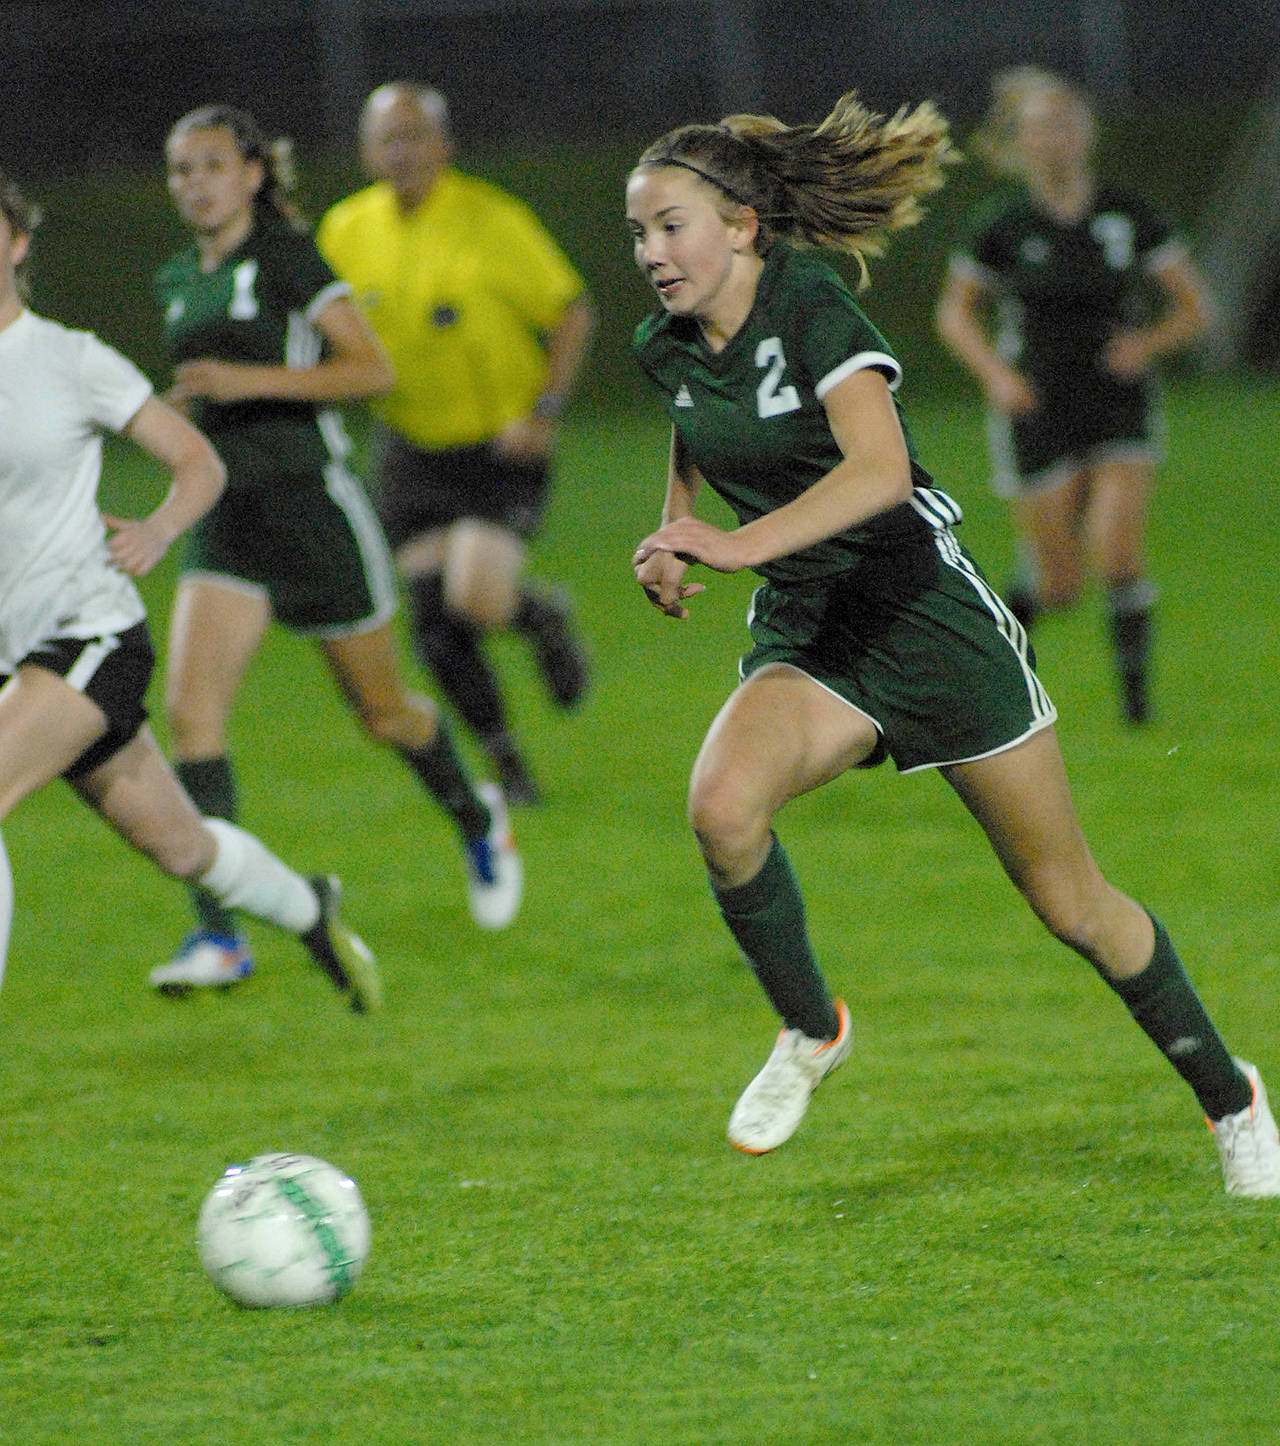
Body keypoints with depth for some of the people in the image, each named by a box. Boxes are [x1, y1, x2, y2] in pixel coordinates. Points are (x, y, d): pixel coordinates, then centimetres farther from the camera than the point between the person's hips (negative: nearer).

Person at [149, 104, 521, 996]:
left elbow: (374, 370, -15)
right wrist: (188, 407, 7)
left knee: (383, 711, 10)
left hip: (313, 504, -5)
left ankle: (478, 820, 43)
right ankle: (220, 937, -18)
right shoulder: (181, 281, 11)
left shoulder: (285, 257, -10)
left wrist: (250, 382, -23)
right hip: (228, 520, 5)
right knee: (190, 706, -15)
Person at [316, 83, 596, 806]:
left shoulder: (493, 220, -13)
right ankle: (506, 761, 15)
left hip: (503, 450, -4)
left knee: (477, 599, -22)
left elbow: (574, 313, -7)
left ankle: (543, 614, 14)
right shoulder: (347, 230, 0)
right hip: (413, 453, 4)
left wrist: (545, 411, -17)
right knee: (436, 624, -6)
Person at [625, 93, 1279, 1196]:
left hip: (927, 612, -5)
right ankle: (809, 1031, -3)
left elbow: (879, 467, -37)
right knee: (723, 803, -28)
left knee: (1070, 900, 5)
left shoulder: (810, 308, -21)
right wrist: (674, 537, 7)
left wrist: (740, 546, -47)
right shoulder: (669, 348, 0)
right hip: (805, 633, 5)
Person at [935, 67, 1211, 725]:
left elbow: (1193, 306, 5)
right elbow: (955, 313, 7)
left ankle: (1135, 686, 1)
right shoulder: (1001, 225, -6)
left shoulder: (1127, 214, -4)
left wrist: (1150, 341, -15)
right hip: (1038, 414, 0)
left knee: (1118, 553, -19)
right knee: (1061, 583, 0)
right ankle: (1013, 610, 36)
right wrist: (996, 374, -10)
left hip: (1120, 408, 0)